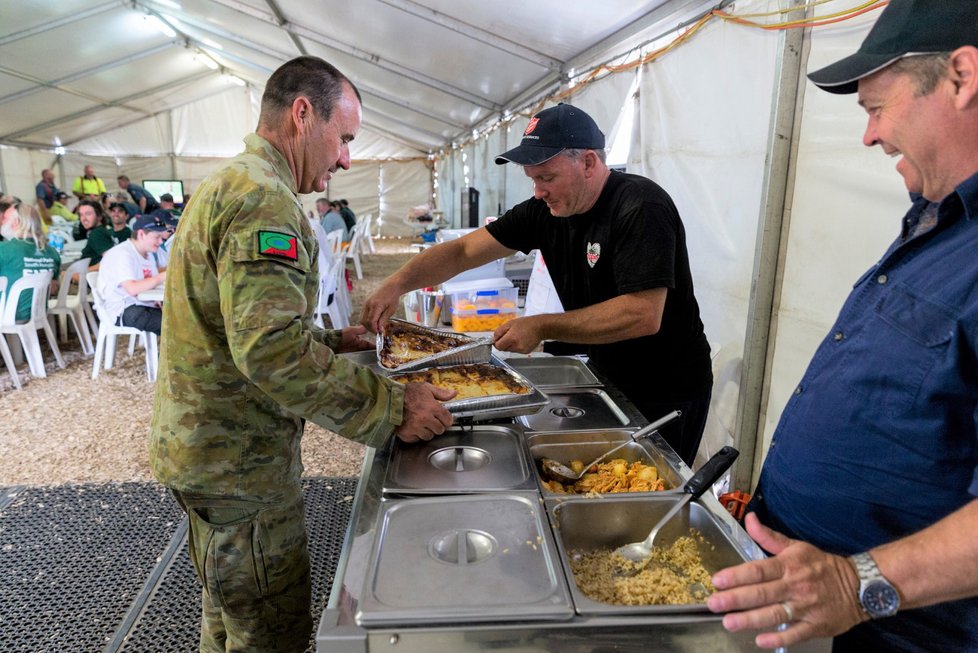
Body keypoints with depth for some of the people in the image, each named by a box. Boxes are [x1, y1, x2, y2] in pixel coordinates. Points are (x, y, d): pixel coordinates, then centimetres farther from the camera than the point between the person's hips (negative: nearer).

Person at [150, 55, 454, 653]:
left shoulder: (227, 185, 13)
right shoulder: (263, 198, -22)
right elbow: (273, 351, -32)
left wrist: (328, 341, 11)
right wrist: (392, 408, -26)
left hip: (205, 445, 10)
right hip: (240, 462, -10)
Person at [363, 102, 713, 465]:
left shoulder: (641, 207, -23)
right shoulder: (544, 211, -3)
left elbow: (644, 315, -31)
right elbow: (463, 251, -3)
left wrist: (542, 327, -28)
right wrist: (396, 284, -17)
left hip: (668, 392, -6)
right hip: (607, 378, 6)